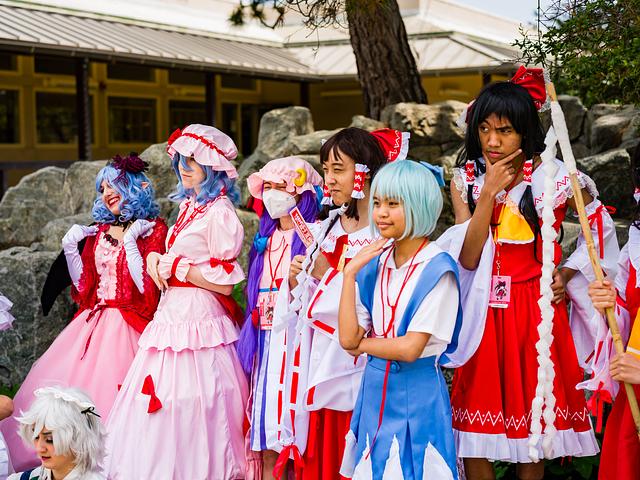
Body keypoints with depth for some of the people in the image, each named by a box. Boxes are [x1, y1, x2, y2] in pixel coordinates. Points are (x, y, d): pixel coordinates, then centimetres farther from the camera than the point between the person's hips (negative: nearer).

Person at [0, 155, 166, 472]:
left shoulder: (153, 229, -4)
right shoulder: (97, 231, 15)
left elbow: (147, 288, -14)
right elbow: (84, 287, 14)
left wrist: (130, 242, -15)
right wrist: (70, 248, 5)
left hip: (127, 326, -6)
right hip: (93, 323, 7)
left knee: (107, 396, -12)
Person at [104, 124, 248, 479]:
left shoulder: (219, 212, -11)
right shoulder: (190, 206, 16)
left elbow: (224, 282, -15)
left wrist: (174, 267, -11)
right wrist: (156, 259, 5)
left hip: (198, 318, -9)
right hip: (172, 313, 9)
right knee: (159, 404, 8)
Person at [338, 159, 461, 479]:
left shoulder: (437, 270, -14)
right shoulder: (374, 264, 3)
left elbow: (411, 348, -19)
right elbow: (348, 338, -5)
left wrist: (362, 344, -4)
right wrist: (350, 273, -8)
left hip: (417, 393, -6)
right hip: (374, 391, 6)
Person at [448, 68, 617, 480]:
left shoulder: (557, 178, -6)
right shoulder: (468, 179, 1)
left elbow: (601, 227, 11)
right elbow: (468, 259, -9)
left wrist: (567, 274, 1)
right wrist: (489, 193, -15)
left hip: (535, 309, -2)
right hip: (484, 310, 2)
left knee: (531, 420, 6)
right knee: (476, 426, 3)